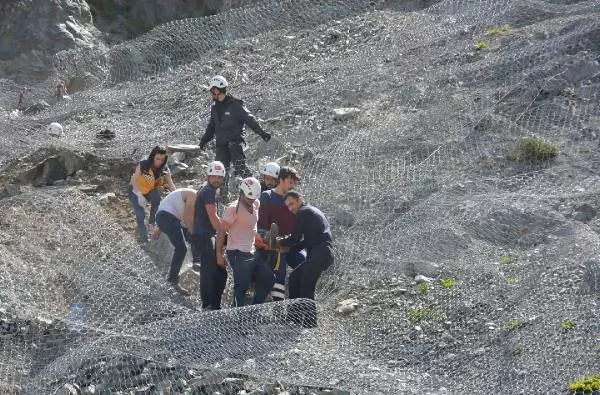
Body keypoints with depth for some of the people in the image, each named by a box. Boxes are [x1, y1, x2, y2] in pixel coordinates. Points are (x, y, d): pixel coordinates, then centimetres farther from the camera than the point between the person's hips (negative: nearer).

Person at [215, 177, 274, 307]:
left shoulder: (256, 204, 7)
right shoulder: (234, 208, -15)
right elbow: (222, 232, -13)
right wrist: (219, 254, -13)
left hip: (251, 252, 8)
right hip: (238, 253, -8)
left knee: (268, 279, 9)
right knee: (242, 286, -7)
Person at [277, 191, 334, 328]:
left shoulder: (303, 212, -2)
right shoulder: (313, 211, 28)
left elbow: (295, 238, -5)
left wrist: (280, 243, 11)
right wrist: (288, 245, 22)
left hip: (319, 253, -10)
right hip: (324, 253, 10)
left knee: (306, 287, -11)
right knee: (295, 278, 14)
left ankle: (310, 325, -14)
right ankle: (294, 320, 15)